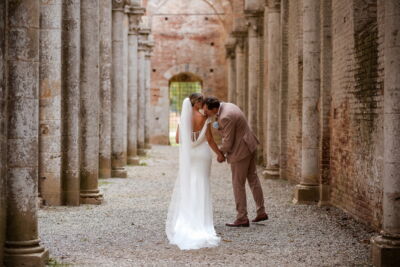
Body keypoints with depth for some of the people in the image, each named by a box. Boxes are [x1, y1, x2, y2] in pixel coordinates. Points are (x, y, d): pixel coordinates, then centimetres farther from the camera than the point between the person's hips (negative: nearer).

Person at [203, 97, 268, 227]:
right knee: (252, 178, 18)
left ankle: (242, 219, 7)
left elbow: (228, 141, -21)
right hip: (249, 144, 10)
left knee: (238, 185, 0)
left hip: (240, 150, -10)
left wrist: (221, 154, -5)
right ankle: (261, 212, 26)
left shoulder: (225, 117, -27)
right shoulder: (228, 106, 4)